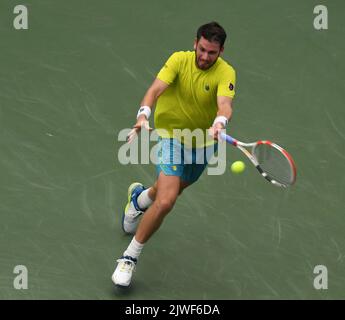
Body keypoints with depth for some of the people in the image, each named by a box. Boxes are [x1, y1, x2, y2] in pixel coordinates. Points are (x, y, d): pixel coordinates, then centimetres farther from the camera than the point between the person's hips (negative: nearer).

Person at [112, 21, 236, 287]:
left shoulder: (226, 72, -20)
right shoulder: (179, 60, -18)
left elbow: (225, 104, -38)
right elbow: (156, 89, -30)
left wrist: (219, 123, -61)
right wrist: (144, 114, -50)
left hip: (203, 140, 3)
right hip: (170, 133, -3)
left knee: (174, 188, 26)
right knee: (166, 201, -21)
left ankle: (140, 196, 61)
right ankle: (129, 257, -7)